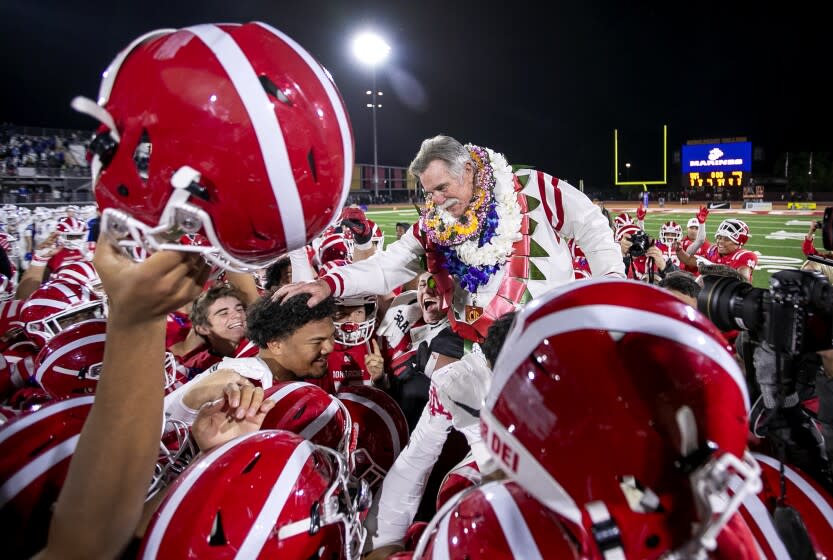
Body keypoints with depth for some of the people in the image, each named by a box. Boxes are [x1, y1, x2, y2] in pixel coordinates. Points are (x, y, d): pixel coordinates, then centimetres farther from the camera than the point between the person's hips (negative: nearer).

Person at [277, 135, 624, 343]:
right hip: (483, 348, 3)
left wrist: (611, 279, -6)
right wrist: (331, 283, -12)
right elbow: (389, 266, 3)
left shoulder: (529, 189, -5)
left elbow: (590, 225, 3)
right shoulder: (434, 225, 6)